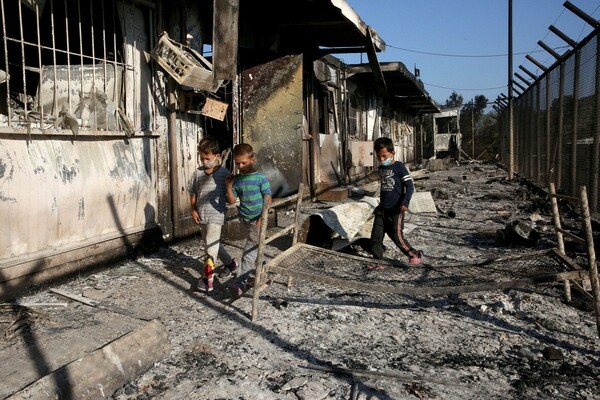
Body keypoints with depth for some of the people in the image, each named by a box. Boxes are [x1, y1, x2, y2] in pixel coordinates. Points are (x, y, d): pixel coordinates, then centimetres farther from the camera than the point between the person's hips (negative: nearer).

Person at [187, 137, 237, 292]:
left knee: (210, 247, -8)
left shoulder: (224, 174, -10)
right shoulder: (198, 173, 3)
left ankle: (207, 279, -2)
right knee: (213, 244, 19)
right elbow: (193, 193, 11)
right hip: (202, 215, 6)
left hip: (216, 215, -6)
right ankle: (230, 263, 41)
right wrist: (193, 210, 4)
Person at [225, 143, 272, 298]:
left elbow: (268, 199, -10)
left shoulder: (261, 178, -11)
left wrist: (262, 218, -16)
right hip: (244, 219, 4)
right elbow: (232, 201, 2)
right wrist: (229, 186, -12)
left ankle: (240, 282, -9)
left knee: (249, 250, -7)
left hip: (257, 220, -4)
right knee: (254, 249, 17)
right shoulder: (237, 179, 2)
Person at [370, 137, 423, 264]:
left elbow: (410, 186, -14)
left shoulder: (399, 166, -10)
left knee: (397, 236, -3)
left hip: (395, 210, -7)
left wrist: (405, 202, -27)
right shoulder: (380, 169, 11)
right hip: (382, 209, 7)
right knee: (376, 237, 1)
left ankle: (415, 255, 17)